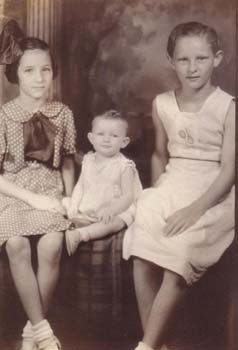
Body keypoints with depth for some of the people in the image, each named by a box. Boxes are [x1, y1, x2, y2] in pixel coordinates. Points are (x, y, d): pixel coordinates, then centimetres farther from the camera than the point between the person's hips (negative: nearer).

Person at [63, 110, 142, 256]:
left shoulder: (124, 166, -9)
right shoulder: (88, 161, 8)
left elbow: (128, 197, -13)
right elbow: (80, 185, 9)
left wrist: (111, 210, -29)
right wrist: (74, 205, -9)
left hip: (114, 210, -6)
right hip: (86, 208, 6)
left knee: (115, 223, -36)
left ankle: (78, 235, -44)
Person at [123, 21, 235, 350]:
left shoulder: (228, 107, -9)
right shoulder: (162, 104, 5)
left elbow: (229, 170, -12)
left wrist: (195, 209, -21)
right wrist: (158, 190, 5)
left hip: (212, 195, -4)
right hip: (171, 188, 4)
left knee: (179, 256, -25)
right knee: (141, 255, -19)